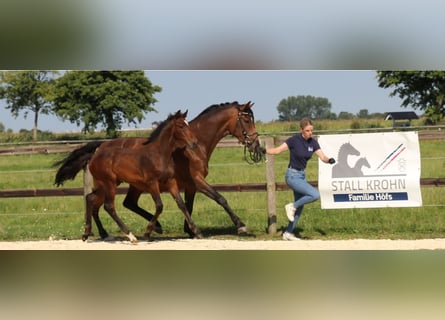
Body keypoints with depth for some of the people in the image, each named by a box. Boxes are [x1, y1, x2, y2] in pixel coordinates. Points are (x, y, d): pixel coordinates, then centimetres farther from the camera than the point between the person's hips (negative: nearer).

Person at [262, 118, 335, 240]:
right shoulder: (294, 140, -16)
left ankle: (288, 233, 23)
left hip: (302, 175, 7)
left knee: (300, 207, 12)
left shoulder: (313, 142, 0)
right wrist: (265, 150, -34)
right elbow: (278, 150, -17)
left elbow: (322, 157, -4)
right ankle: (292, 206, -3)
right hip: (292, 175, -7)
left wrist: (329, 160, -26)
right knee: (315, 195, -22)